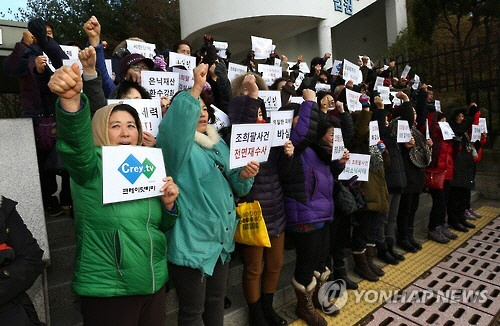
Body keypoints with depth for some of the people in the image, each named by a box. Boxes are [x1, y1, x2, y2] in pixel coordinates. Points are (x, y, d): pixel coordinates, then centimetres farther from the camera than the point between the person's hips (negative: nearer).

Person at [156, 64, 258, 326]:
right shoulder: (177, 144, -12)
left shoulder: (219, 144, 10)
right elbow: (174, 125, -37)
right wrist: (196, 89, -36)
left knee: (216, 303, 25)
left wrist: (244, 175, -9)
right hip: (192, 242, -7)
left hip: (222, 238, 7)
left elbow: (232, 185, 12)